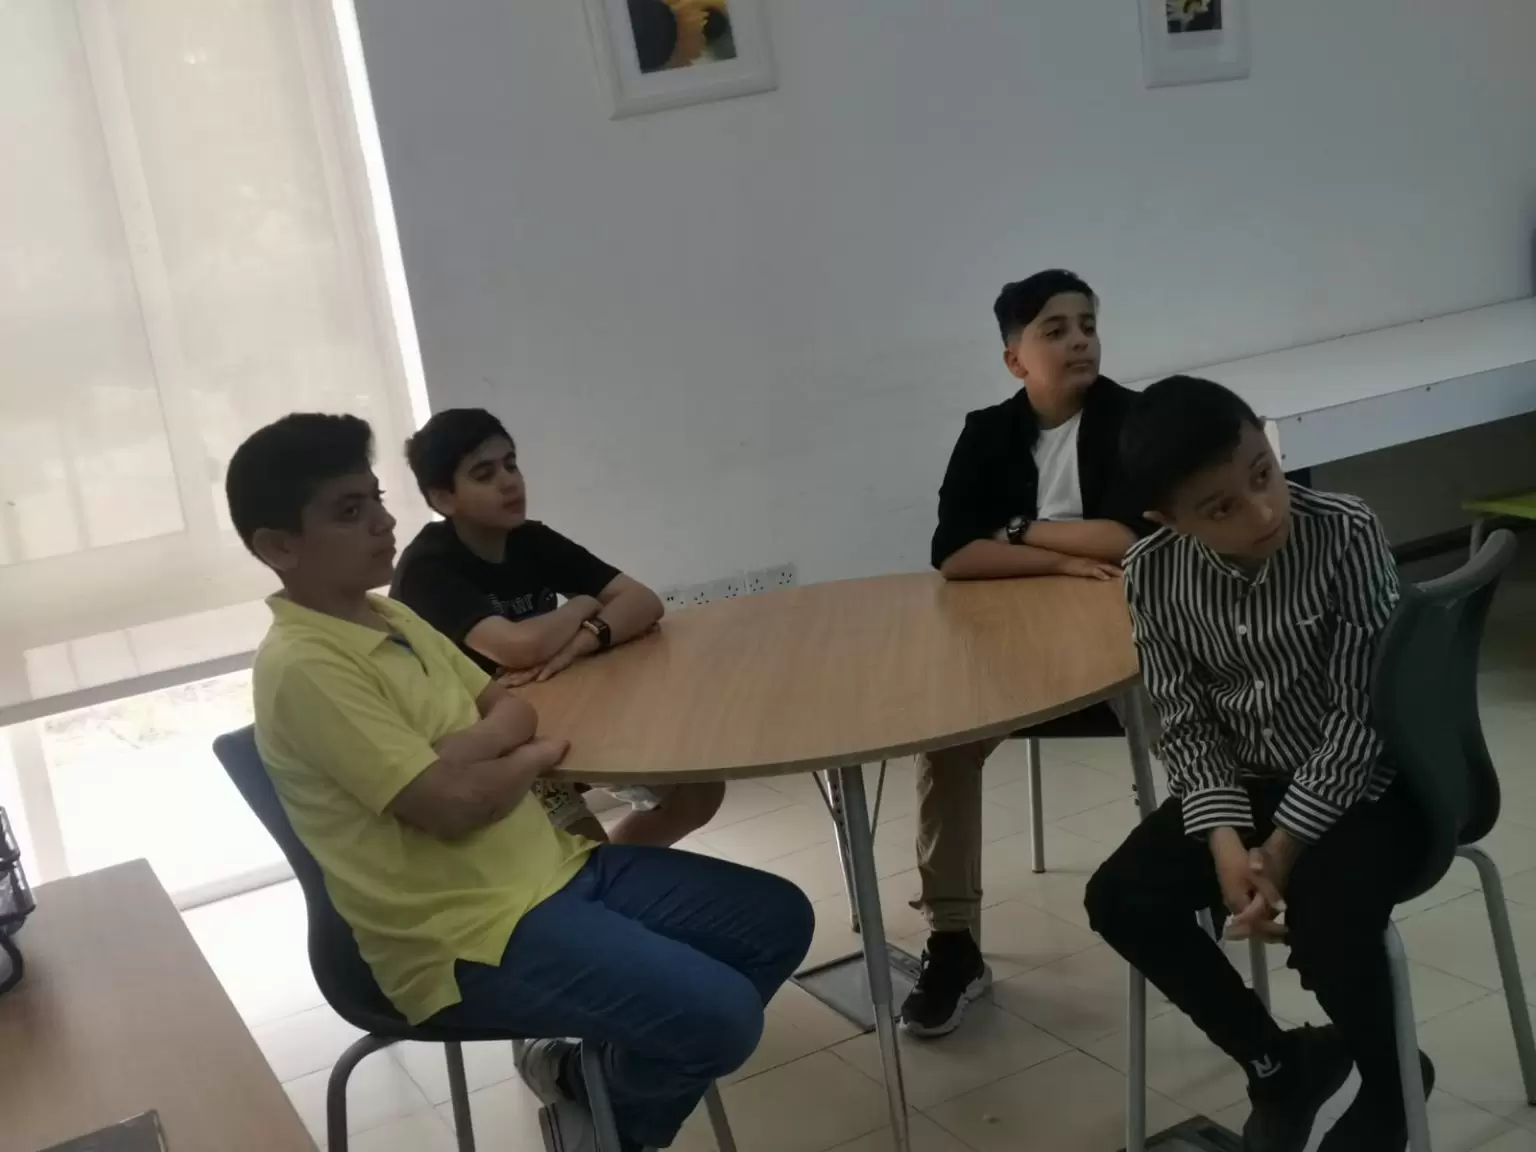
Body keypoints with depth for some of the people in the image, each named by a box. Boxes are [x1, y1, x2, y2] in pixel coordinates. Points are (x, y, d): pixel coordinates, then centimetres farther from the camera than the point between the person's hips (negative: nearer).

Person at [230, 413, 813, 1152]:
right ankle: (585, 1083, 9)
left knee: (778, 921, 6)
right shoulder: (303, 668, -18)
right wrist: (541, 755, -4)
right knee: (722, 1017, -23)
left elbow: (511, 709, 13)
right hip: (468, 933, -9)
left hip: (551, 863, 9)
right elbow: (453, 805, -23)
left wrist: (475, 745, -10)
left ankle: (596, 1078, 16)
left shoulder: (390, 616, 11)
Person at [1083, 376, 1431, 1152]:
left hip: (1361, 782, -4)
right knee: (1121, 900, -13)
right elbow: (1186, 723, -5)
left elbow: (1360, 714, -19)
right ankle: (1280, 1061, 10)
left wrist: (1284, 847, -22)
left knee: (1325, 928, -29)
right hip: (1244, 784, 4)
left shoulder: (1346, 534, -23)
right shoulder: (1152, 573, -13)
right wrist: (1224, 839, -20)